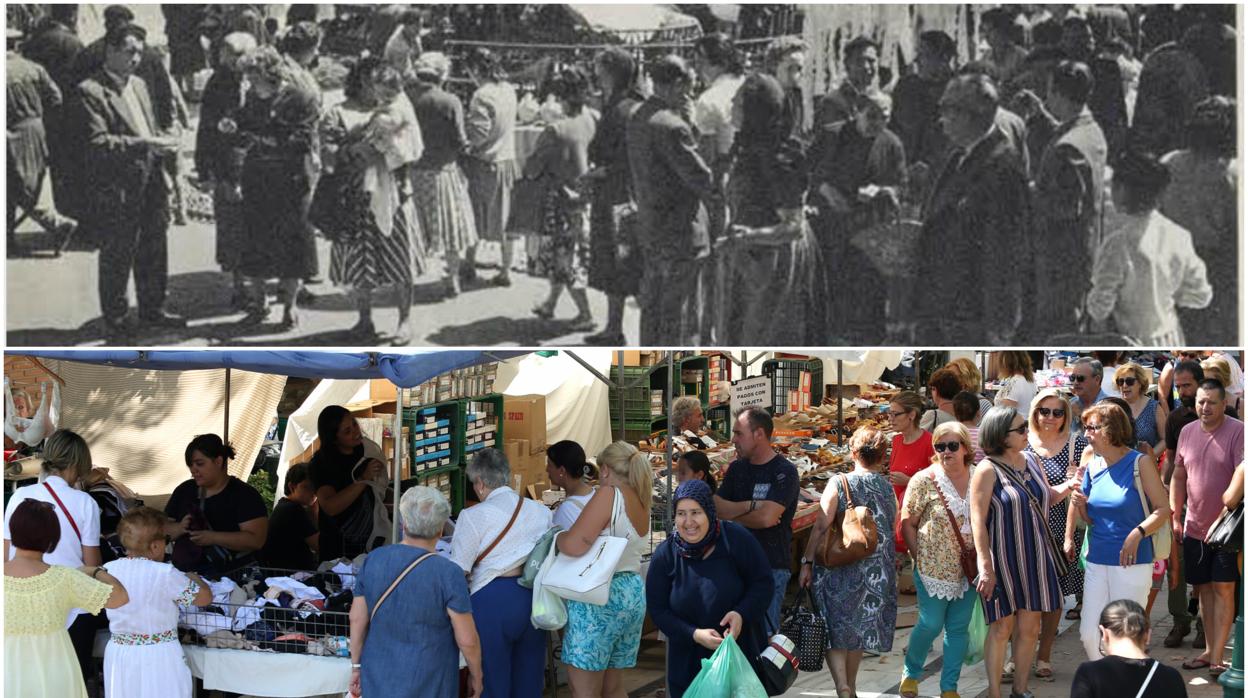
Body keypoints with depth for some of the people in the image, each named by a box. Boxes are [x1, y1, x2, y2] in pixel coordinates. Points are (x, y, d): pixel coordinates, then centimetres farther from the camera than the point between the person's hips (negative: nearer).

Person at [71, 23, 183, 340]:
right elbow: (97, 143, -21)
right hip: (117, 191, -8)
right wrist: (144, 144, -26)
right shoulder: (90, 92, -13)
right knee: (117, 257, 3)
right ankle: (114, 319, 17)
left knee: (154, 252, 16)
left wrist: (163, 144, 7)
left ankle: (152, 310, 31)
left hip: (150, 185, 8)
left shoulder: (139, 85, 14)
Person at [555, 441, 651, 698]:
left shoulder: (609, 495, -14)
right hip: (635, 593, 9)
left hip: (600, 598, -9)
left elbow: (574, 545, -24)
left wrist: (556, 537, -2)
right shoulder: (642, 502, 11)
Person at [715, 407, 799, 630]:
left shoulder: (784, 472, -8)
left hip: (772, 567, -6)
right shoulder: (737, 468, 12)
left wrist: (732, 513, -3)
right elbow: (715, 507, 2)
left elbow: (767, 518, -18)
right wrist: (751, 506, -12)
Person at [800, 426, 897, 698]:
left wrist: (807, 562, -9)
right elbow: (893, 528, 8)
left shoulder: (839, 484, -10)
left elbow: (821, 527, -14)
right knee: (858, 629, 19)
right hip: (876, 571, 4)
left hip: (838, 570, -4)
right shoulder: (888, 489, 2)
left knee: (834, 632, 2)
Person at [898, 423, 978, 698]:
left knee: (959, 628, 8)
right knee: (931, 625, 0)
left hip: (968, 569, 3)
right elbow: (907, 523, -3)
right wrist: (919, 556, -7)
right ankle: (911, 674, 25)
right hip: (934, 568, -3)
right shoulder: (925, 480, -7)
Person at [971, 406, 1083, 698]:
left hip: (1034, 555, 6)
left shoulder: (1032, 461, 5)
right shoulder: (987, 471, -14)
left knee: (1029, 626, 10)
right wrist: (985, 566, -19)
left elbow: (1048, 498, 20)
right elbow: (978, 520, -15)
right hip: (1003, 558, -6)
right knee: (1002, 628, 1)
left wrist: (1069, 486, -1)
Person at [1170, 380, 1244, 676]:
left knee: (1223, 588, -4)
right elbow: (1178, 477, 13)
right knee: (1203, 587, 12)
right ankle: (1209, 650, 22)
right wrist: (1175, 516, 10)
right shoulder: (1187, 432, 6)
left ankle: (1217, 657, -4)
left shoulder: (1237, 431, -11)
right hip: (1195, 527, 5)